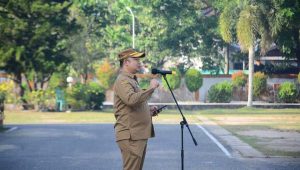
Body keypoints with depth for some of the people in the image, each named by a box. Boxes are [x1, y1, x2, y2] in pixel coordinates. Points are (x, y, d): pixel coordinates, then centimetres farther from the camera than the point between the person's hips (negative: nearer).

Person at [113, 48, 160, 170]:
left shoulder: (131, 80, 23)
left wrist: (148, 110, 14)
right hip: (130, 136, -10)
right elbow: (131, 99, -28)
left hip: (139, 134, 10)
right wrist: (151, 88, -20)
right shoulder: (122, 80, -10)